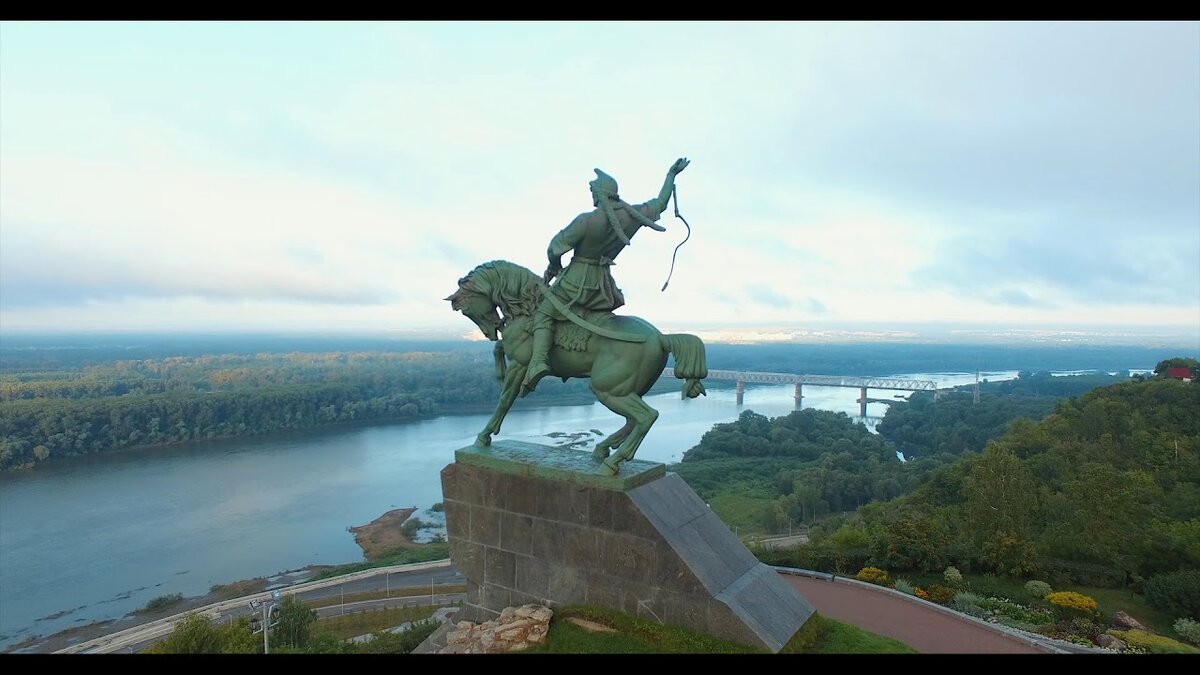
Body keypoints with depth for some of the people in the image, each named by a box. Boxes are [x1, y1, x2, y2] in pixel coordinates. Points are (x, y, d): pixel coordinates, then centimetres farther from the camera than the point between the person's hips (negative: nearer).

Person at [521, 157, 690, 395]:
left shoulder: (586, 221, -18)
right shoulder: (633, 215, -1)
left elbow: (555, 248, -12)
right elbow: (660, 203, 17)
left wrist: (554, 266, 9)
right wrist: (671, 175, 30)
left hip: (576, 279, -5)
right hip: (603, 282, 6)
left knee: (544, 314, 3)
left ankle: (538, 362, -15)